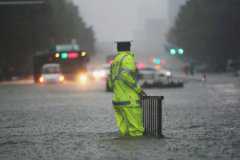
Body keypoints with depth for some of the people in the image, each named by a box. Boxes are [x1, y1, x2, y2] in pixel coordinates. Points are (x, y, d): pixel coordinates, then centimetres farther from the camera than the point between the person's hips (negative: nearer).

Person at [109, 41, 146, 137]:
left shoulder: (115, 61, 18)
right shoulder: (128, 58, -8)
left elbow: (111, 83, 19)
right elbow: (125, 75, -22)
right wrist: (138, 89, -15)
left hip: (117, 100, 9)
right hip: (129, 101, -9)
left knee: (124, 131, 7)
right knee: (136, 132, -9)